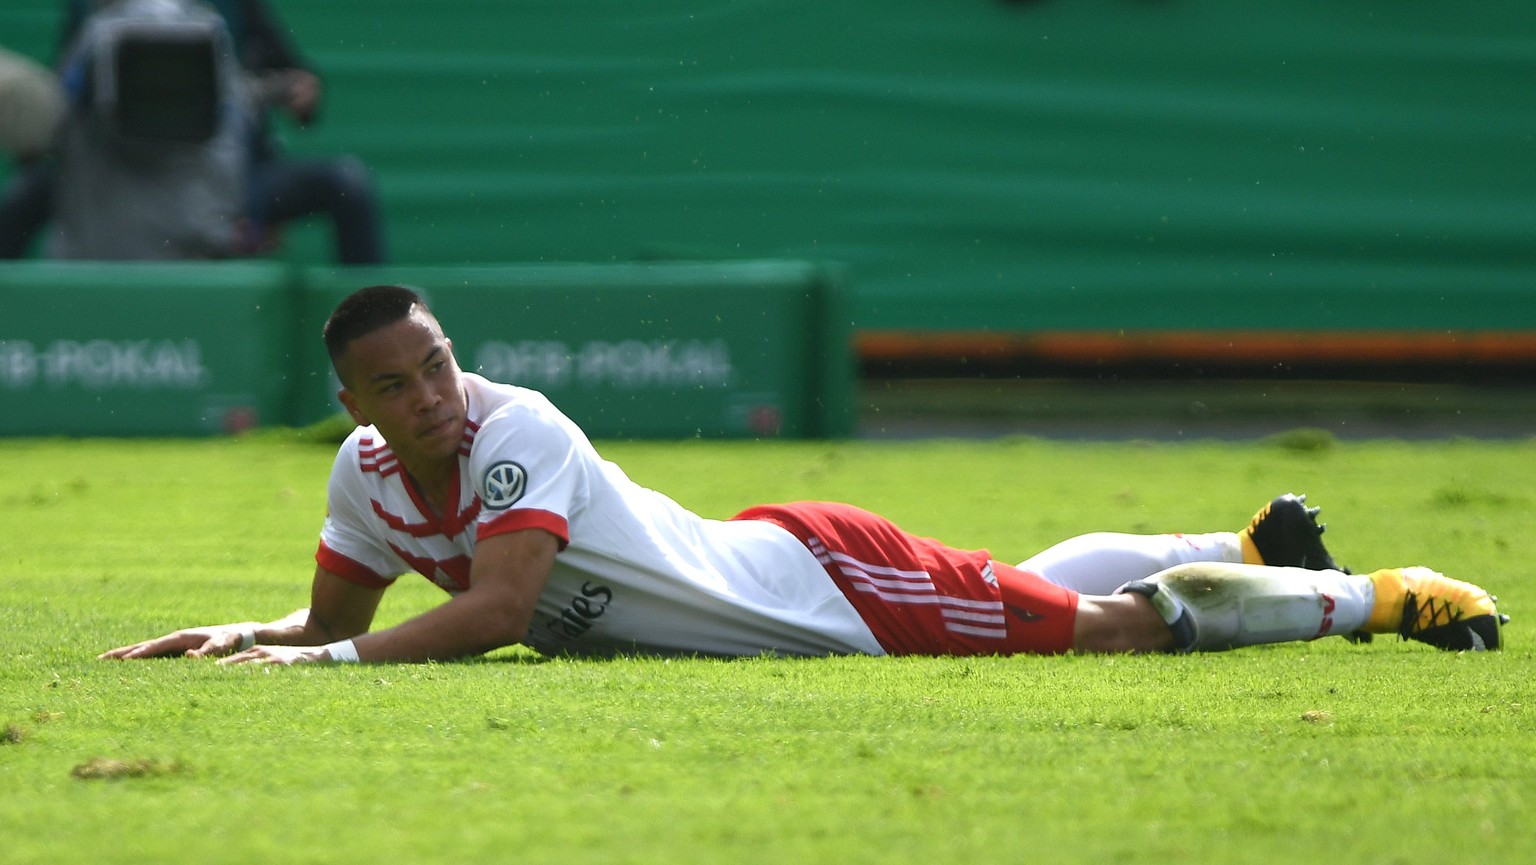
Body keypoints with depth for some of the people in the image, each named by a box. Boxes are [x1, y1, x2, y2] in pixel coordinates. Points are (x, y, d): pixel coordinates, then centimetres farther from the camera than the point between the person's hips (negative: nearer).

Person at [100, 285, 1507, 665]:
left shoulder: (518, 431, -29)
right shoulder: (369, 476, -6)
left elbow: (497, 608, -40)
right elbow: (335, 625, 6)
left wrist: (335, 661, -41)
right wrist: (241, 638, -13)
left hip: (824, 581, -7)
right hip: (777, 600, 7)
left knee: (1106, 626, -3)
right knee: (1031, 590, 26)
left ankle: (1377, 597, 14)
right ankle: (1256, 553, 48)